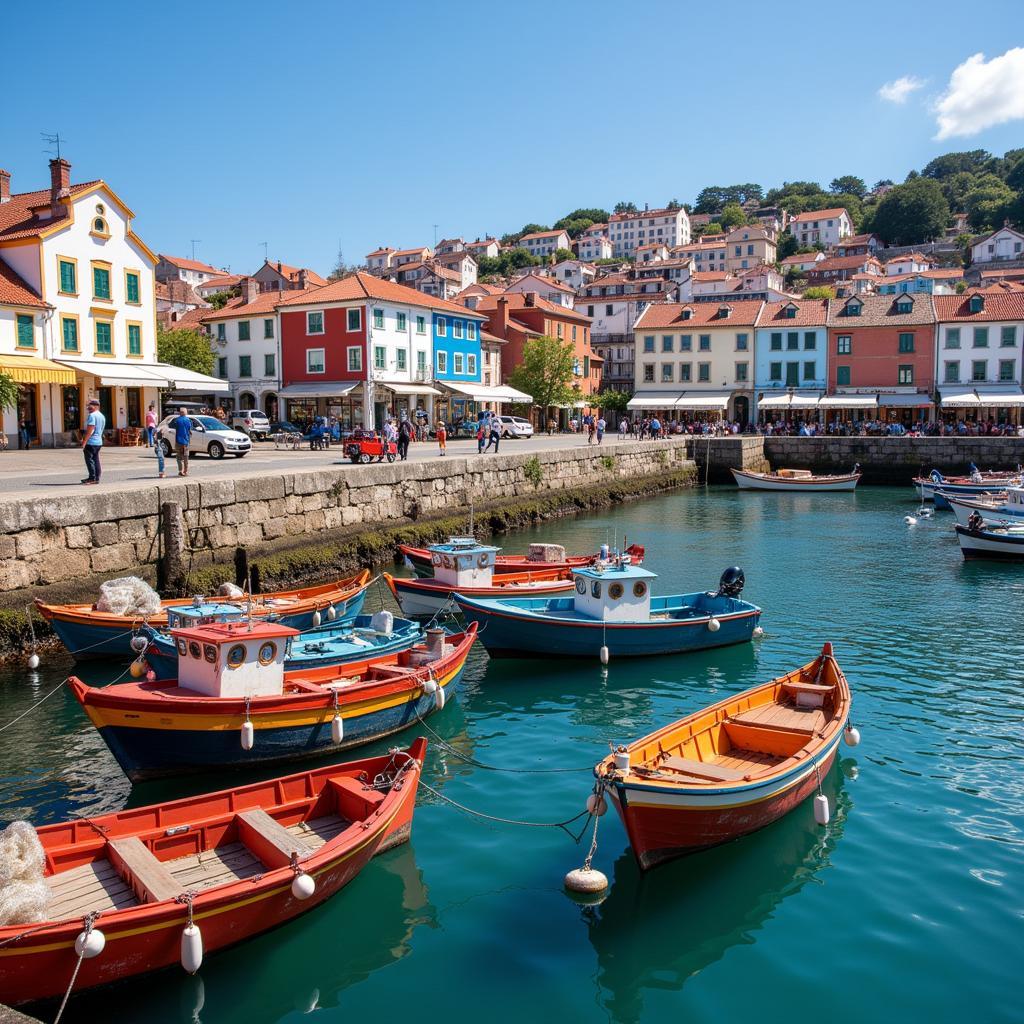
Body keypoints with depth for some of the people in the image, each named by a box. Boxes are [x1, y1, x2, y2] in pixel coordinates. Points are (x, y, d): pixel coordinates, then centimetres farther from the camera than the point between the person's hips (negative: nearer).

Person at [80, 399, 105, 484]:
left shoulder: (92, 415, -12)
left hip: (91, 442, -9)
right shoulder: (102, 416, 16)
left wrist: (84, 442, -19)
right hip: (99, 442, 9)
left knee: (89, 460, -4)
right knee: (96, 460, 9)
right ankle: (97, 478, 9)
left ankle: (92, 478, -5)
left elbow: (90, 430, -19)